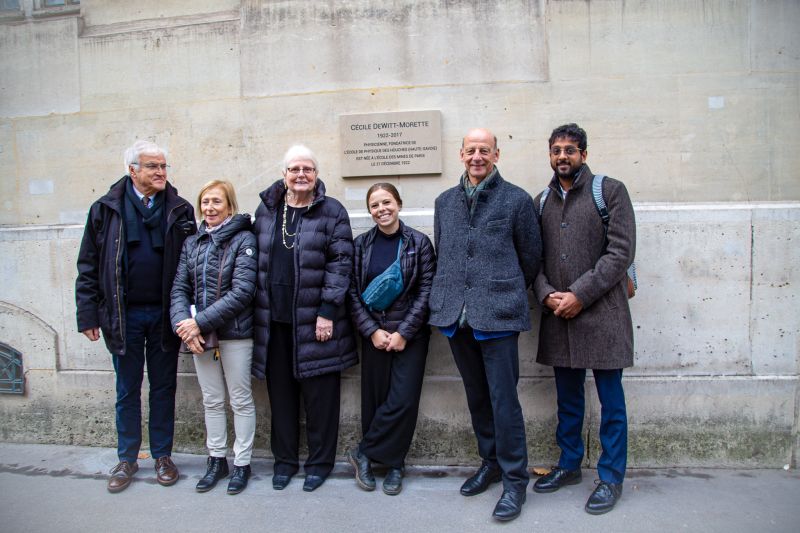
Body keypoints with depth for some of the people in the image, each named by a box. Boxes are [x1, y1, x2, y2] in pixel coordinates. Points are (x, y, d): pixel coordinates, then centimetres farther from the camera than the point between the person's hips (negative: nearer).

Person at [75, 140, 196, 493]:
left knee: (163, 387, 11)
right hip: (123, 315, 0)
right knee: (127, 390, 13)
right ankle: (127, 459, 29)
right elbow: (88, 266, 2)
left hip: (164, 314, 0)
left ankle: (162, 455, 27)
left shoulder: (179, 210, 0)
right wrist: (88, 314, -2)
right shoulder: (106, 209, 0)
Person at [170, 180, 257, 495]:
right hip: (199, 335, 5)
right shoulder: (192, 243, 8)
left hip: (235, 333, -5)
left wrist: (200, 322, -19)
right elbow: (179, 288, 5)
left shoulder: (244, 239, -8)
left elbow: (242, 291, -17)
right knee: (212, 400, 16)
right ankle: (216, 460, 31)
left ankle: (241, 463, 22)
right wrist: (183, 323, -13)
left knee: (241, 400, 8)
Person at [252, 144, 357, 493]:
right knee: (281, 391, 13)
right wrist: (259, 308, 9)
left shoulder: (332, 212, -2)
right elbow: (259, 260, 14)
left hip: (314, 320, -3)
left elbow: (340, 264, -7)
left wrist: (327, 312, -13)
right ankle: (284, 459, 29)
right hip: (274, 320, 4)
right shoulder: (266, 210, 11)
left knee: (319, 392, 6)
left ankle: (320, 461, 23)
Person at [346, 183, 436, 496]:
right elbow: (353, 293, 3)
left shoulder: (419, 243, -2)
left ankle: (364, 453, 14)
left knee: (403, 400, -6)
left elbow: (426, 292, -5)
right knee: (375, 399, 3)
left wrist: (403, 332, -11)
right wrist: (372, 331, -8)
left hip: (410, 334, -2)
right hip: (374, 334, 2)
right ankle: (393, 465, 20)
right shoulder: (361, 245, 5)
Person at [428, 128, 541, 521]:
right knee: (476, 396, 15)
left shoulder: (516, 200, 0)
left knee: (503, 399, -2)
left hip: (497, 313, -4)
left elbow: (531, 257, 6)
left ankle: (515, 480, 14)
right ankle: (490, 462, 33)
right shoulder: (445, 201, 13)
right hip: (455, 313, 5)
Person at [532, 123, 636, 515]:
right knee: (568, 398, 16)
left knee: (610, 399, 6)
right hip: (557, 315, 4)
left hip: (601, 312, -4)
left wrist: (580, 294, -14)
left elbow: (621, 251, -9)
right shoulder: (541, 202, 13)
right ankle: (569, 464, 31)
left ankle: (611, 477, 20)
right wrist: (547, 294, -7)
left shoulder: (610, 191, -1)